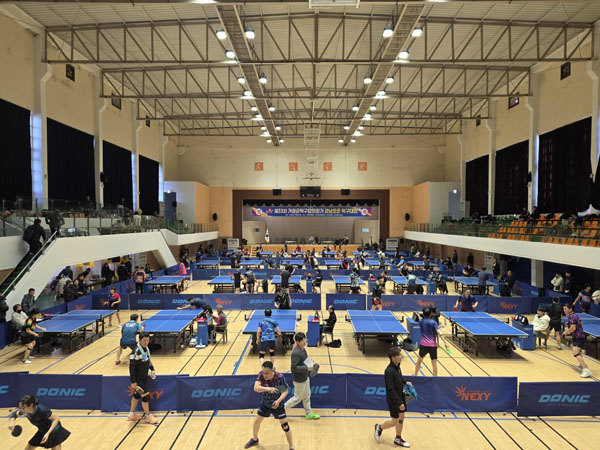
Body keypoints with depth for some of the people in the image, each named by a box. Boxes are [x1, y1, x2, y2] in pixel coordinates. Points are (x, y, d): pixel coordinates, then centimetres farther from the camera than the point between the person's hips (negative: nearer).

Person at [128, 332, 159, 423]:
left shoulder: (146, 348, 3)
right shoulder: (136, 351, -24)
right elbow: (132, 366, -23)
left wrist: (152, 369, 11)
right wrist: (133, 381, -21)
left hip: (144, 377, 8)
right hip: (138, 379, -8)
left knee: (137, 395, 19)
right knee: (145, 396, 0)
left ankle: (131, 414, 34)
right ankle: (148, 416, 15)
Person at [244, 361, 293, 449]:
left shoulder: (280, 377, -29)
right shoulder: (261, 375, -23)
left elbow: (285, 391, -17)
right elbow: (256, 387, -36)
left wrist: (278, 401, -32)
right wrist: (268, 389, -50)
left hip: (277, 405, -3)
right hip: (265, 404, 3)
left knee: (285, 426, -1)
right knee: (256, 422, 18)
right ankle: (254, 440, 48)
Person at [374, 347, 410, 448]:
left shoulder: (397, 367, 0)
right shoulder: (389, 371, -29)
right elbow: (390, 390, -27)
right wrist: (399, 403, -24)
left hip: (400, 397, 8)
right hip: (393, 400, -8)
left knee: (401, 418, 17)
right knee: (395, 421, 4)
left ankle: (398, 439, 34)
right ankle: (379, 427, 29)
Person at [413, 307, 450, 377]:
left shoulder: (421, 322, 6)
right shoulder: (433, 322, -6)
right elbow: (439, 333, -16)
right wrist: (445, 342, -17)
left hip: (423, 345, 3)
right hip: (432, 345, -3)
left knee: (420, 359, 21)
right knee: (434, 362, 5)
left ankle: (415, 375, 30)